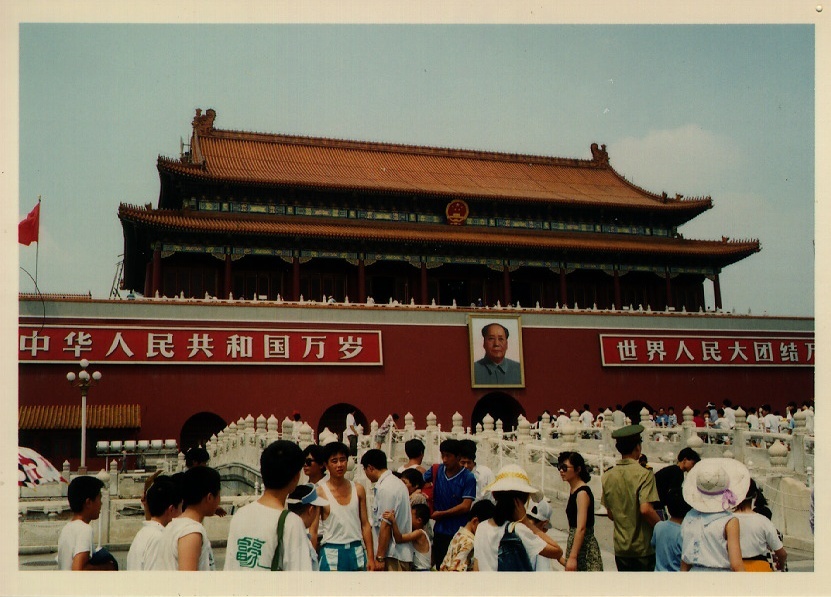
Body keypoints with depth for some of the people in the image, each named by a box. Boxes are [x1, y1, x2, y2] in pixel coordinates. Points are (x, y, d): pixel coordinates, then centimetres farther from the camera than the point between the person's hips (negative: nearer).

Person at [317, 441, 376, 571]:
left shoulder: (358, 489, 6)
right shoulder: (320, 492, -4)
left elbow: (365, 525, 7)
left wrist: (371, 557, 3)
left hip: (356, 551, 3)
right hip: (331, 554, -3)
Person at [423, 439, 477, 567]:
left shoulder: (468, 478, -9)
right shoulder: (436, 470, 3)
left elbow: (465, 506, -14)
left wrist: (441, 514, -7)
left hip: (459, 532, -4)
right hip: (440, 530, 4)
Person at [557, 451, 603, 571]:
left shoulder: (582, 492, -16)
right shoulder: (573, 490, 11)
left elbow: (581, 528, -23)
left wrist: (572, 557, -26)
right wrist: (567, 555, 20)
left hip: (585, 547, -9)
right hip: (574, 542, 9)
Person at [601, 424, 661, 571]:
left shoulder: (608, 476, 5)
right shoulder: (644, 474, -13)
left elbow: (611, 514, 10)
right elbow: (645, 509, -23)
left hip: (621, 548, 5)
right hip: (644, 548, -5)